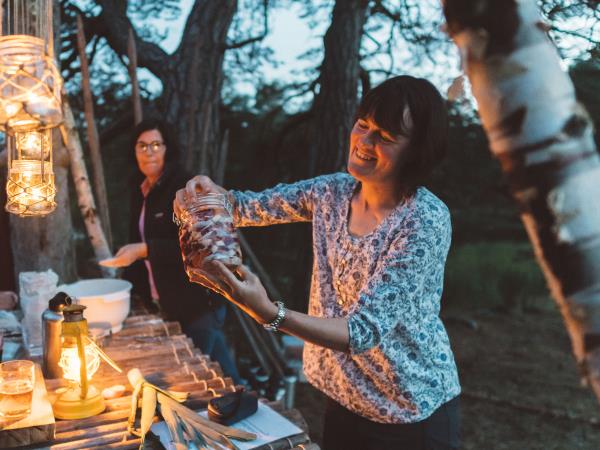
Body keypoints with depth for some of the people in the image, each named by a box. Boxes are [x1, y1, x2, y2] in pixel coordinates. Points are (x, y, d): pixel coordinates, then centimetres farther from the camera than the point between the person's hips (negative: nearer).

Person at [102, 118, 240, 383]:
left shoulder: (184, 188, -14)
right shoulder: (140, 190, 9)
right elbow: (139, 241, 17)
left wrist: (145, 250, -28)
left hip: (197, 301, -7)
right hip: (166, 303, 7)